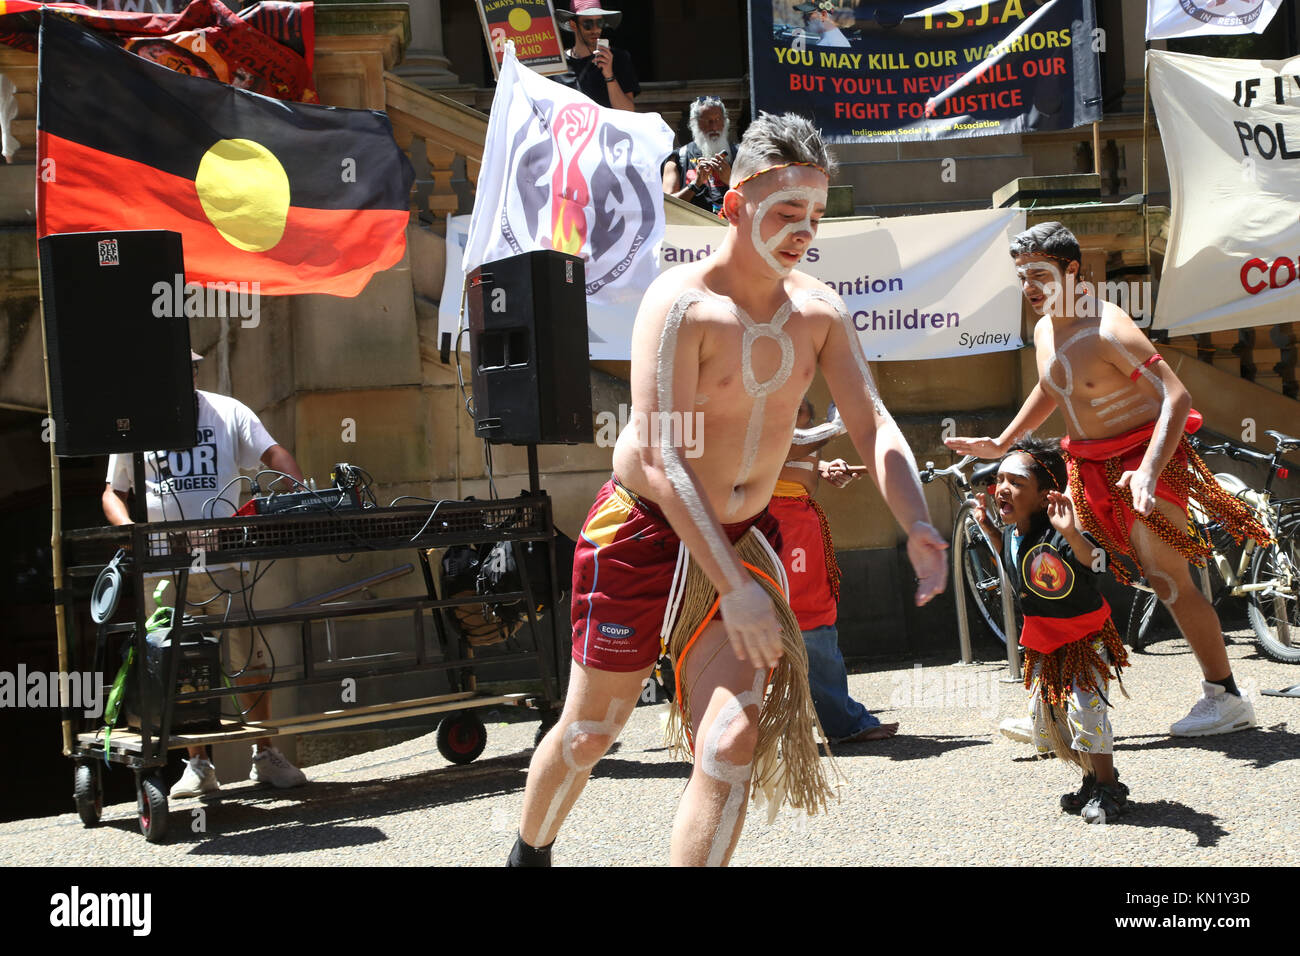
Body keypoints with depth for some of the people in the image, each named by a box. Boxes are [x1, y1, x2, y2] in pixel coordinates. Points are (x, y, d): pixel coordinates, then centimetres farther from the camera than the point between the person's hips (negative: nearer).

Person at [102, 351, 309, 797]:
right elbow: (113, 492, 13)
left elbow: (273, 453, -3)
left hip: (225, 560, 0)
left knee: (250, 662, 0)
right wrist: (129, 530, -8)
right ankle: (198, 765, 12)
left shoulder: (226, 412, 6)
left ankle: (266, 755, 11)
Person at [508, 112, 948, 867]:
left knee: (736, 738, -13)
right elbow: (663, 463, -28)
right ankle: (529, 854, 40)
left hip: (745, 539, 4)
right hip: (645, 533, -4)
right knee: (591, 729, 12)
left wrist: (919, 528, -24)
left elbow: (873, 424, -5)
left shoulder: (820, 311, -3)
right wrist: (734, 587, -34)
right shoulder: (681, 304, -22)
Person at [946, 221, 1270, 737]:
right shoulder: (1045, 330, 5)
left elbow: (1176, 396, -29)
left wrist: (1149, 472, -40)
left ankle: (1226, 698, 7)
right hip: (1089, 470, 8)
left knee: (1167, 579, -8)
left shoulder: (1107, 329, -23)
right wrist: (1000, 445, 22)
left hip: (1142, 459, -8)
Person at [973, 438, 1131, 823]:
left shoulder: (1057, 537, -28)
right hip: (1043, 645, 8)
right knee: (1046, 717, 10)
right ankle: (1093, 779, 28)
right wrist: (987, 527, 12)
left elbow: (1095, 563, -45)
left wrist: (1071, 534, -63)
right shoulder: (1012, 534, -2)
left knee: (1084, 709, -16)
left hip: (1083, 639, -8)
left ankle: (1108, 789, 3)